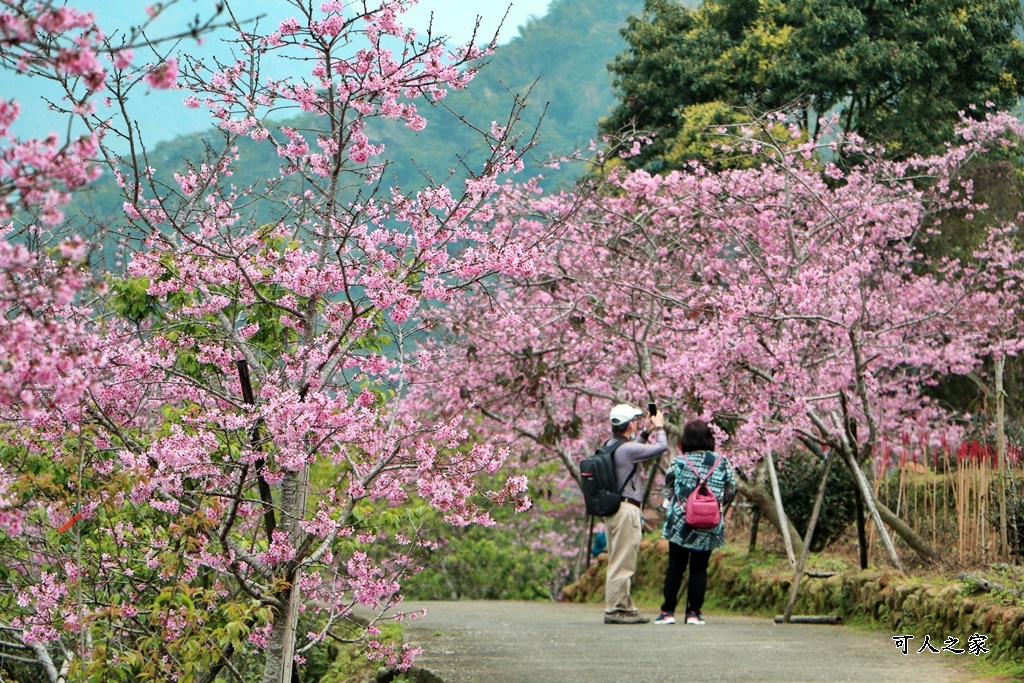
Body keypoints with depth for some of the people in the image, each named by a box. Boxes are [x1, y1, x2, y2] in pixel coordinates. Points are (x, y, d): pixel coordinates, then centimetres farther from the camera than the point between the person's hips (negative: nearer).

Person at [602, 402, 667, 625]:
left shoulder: (609, 446, 11)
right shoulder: (627, 449, -17)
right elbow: (662, 447, -10)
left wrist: (647, 432, 27)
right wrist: (659, 428, 7)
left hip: (612, 508, 10)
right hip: (627, 510, -10)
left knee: (619, 562, 14)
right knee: (623, 563, -6)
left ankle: (625, 607, 20)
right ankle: (616, 610, -5)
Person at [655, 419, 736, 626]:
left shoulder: (678, 462, -5)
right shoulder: (722, 462, -3)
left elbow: (668, 488, 7)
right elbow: (730, 492, 4)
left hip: (680, 523, -1)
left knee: (675, 567, 7)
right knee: (699, 568, 8)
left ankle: (668, 611, 6)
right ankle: (694, 612, 6)